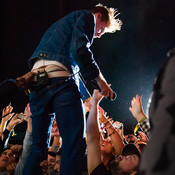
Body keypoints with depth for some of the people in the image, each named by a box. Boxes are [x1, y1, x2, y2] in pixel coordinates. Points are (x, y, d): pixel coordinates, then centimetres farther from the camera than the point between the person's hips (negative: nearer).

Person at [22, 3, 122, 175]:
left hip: (36, 80, 8)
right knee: (75, 142, -15)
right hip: (59, 78, -8)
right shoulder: (87, 16, 11)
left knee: (39, 147, 9)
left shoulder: (61, 24, 38)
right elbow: (80, 48, -9)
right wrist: (99, 79, -4)